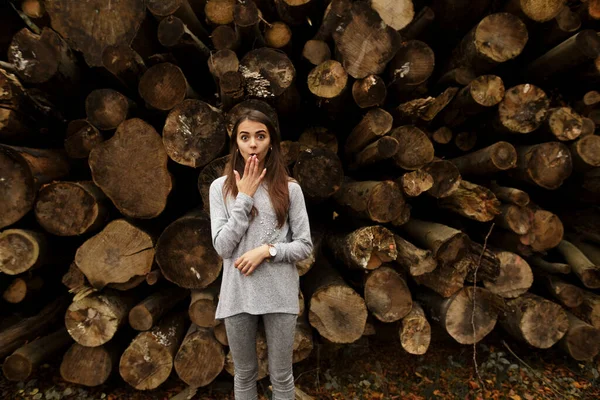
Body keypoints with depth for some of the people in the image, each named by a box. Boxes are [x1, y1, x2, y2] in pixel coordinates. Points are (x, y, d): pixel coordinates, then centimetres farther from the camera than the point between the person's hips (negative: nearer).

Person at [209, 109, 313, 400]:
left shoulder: (289, 188, -4)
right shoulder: (221, 187, -3)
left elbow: (305, 246, -2)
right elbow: (223, 247, -10)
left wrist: (267, 250, -18)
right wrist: (244, 198, -14)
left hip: (280, 294, -1)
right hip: (238, 294, 1)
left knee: (281, 376, 16)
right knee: (244, 374, 21)